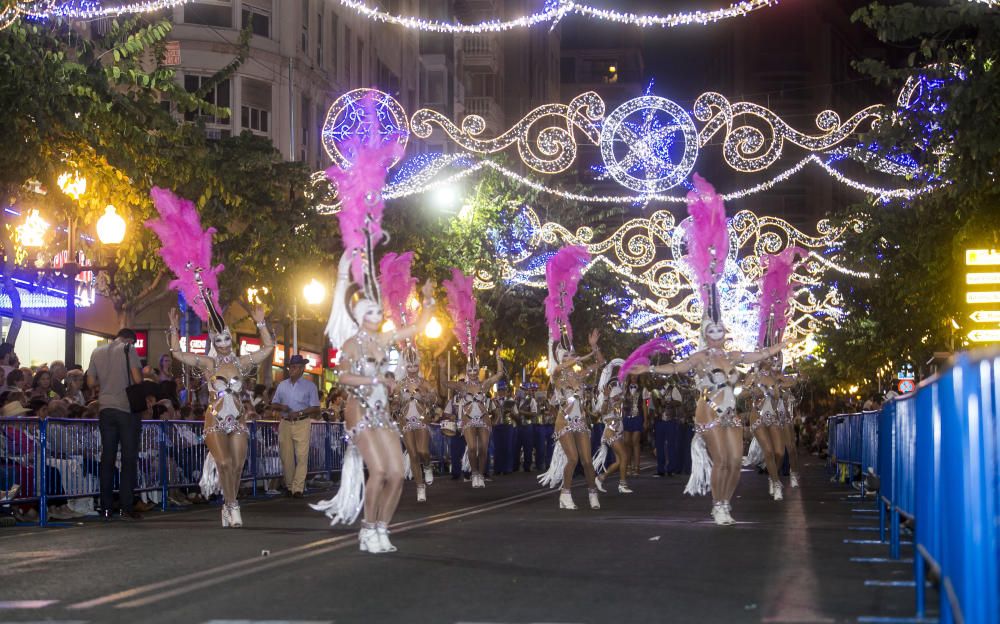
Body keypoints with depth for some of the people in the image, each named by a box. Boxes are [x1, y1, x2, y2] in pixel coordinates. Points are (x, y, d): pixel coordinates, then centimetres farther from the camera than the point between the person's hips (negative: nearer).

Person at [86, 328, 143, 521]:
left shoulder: (97, 352, 11)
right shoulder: (128, 349, -2)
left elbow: (91, 382, 10)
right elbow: (137, 378, -10)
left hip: (106, 409, 4)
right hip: (127, 409, -4)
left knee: (107, 458, 7)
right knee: (129, 458, 0)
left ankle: (106, 508, 5)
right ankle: (127, 507, -4)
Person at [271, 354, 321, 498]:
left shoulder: (309, 386, 3)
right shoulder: (282, 385, 15)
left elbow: (315, 408, -1)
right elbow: (273, 405, 17)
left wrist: (299, 413, -15)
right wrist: (281, 407, -6)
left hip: (302, 423, -4)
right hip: (285, 423, 4)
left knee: (301, 456, -10)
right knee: (286, 456, 4)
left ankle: (298, 488, -11)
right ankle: (289, 485, 13)